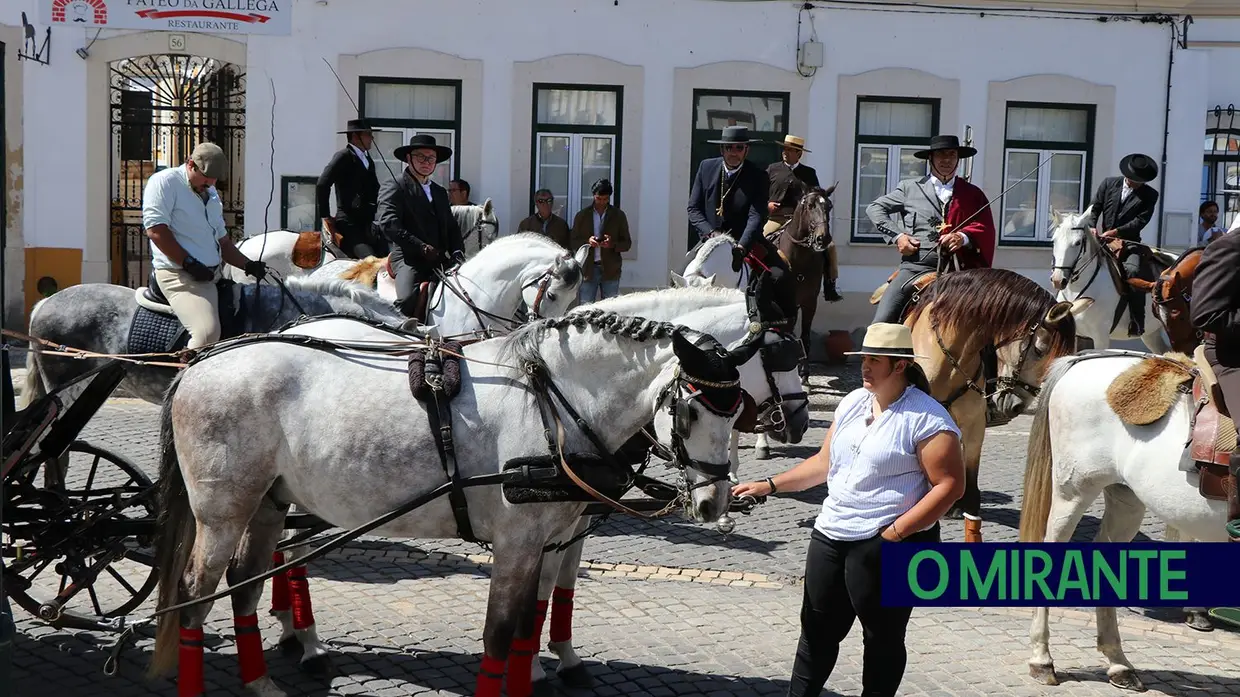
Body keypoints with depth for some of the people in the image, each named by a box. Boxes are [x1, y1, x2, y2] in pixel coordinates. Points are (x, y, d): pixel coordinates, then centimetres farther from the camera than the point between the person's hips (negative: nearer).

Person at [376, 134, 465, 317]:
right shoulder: (394, 187, 3)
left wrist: (457, 252, 3)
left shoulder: (440, 192, 25)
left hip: (439, 260, 6)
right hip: (408, 258, -6)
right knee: (408, 299, -32)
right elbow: (389, 224, -10)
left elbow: (452, 227, 25)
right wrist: (422, 247, -17)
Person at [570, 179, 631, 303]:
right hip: (588, 269, 0)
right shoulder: (581, 216, 9)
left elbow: (627, 243, 8)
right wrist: (587, 241, -13)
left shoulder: (619, 216, 8)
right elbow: (572, 242, 8)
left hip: (610, 270, 0)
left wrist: (612, 244, -14)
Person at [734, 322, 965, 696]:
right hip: (830, 535, 8)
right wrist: (770, 485, 11)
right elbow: (824, 462, 18)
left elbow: (949, 485, -18)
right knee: (817, 630, 15)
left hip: (885, 545, -7)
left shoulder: (927, 419, -14)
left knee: (883, 637, 6)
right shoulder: (853, 402, 9)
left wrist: (896, 532, -23)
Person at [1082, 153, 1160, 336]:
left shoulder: (1150, 195, 4)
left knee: (1133, 270, -28)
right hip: (1101, 239, 3)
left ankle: (1136, 322, -27)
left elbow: (1141, 220, -7)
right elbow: (1094, 207, 8)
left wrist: (1116, 231, -19)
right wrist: (1091, 226, -12)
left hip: (1128, 241, -3)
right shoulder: (1108, 183, 9)